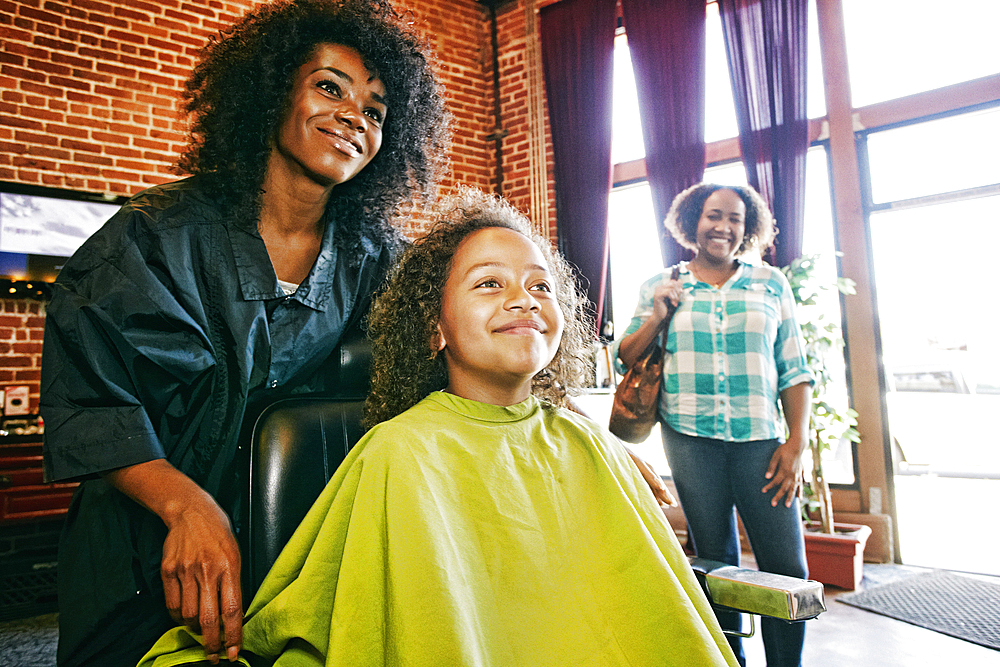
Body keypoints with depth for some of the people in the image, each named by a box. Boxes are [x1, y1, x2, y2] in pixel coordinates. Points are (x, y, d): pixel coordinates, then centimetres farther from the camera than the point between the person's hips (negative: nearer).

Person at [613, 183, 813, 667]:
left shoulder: (771, 284, 8)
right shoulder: (660, 287, 7)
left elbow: (794, 370, 7)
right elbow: (625, 360, 9)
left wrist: (797, 442, -2)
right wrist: (656, 317, -7)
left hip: (761, 440, 1)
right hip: (691, 439, 0)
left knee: (787, 568, -2)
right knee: (716, 564, 11)